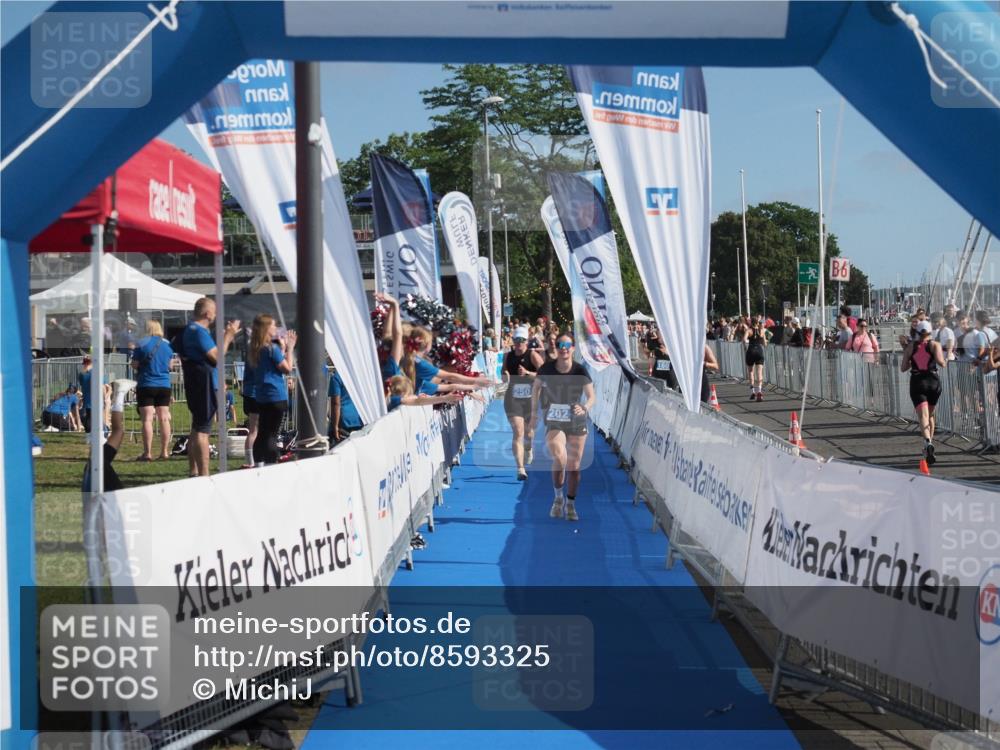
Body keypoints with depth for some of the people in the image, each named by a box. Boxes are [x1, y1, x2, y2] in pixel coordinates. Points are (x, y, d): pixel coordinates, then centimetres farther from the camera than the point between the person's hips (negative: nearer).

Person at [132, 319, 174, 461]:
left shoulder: (142, 344, -7)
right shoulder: (167, 345, 5)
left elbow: (134, 365, -5)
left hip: (146, 385, -4)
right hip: (164, 385, 4)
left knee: (147, 419, -5)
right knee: (164, 418, 8)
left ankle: (147, 453, -10)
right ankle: (164, 451, 8)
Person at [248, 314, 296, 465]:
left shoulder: (255, 350, 10)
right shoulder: (272, 348, -14)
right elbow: (287, 368, -9)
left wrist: (282, 348, 17)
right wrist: (289, 348, -2)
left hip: (261, 397, 8)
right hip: (276, 396, -8)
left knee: (262, 433, 12)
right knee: (271, 435, -7)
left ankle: (259, 466, 16)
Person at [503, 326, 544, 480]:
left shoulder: (533, 355, -6)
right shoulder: (508, 356, 5)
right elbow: (504, 378, 16)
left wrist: (527, 373, -25)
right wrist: (505, 377, -7)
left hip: (531, 398, -1)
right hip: (513, 399, 1)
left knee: (530, 431, 18)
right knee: (517, 433, -12)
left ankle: (528, 450, 53)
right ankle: (520, 468, -18)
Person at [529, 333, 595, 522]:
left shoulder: (580, 371, -11)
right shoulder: (546, 369, -8)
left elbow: (592, 397, -11)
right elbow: (536, 386, 10)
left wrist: (585, 408, -31)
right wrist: (534, 411, 8)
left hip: (577, 423, 1)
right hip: (554, 423, -1)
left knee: (574, 466, 6)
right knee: (559, 458, -22)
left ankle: (571, 505, 24)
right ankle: (558, 498, 1)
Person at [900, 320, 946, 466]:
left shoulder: (910, 347, 5)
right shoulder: (935, 345, 1)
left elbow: (903, 368, 6)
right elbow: (940, 361, -15)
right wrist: (944, 362, 7)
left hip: (917, 381, -1)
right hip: (933, 381, 1)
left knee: (923, 416, -13)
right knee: (930, 415, 21)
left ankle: (928, 442, -37)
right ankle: (930, 441, 27)